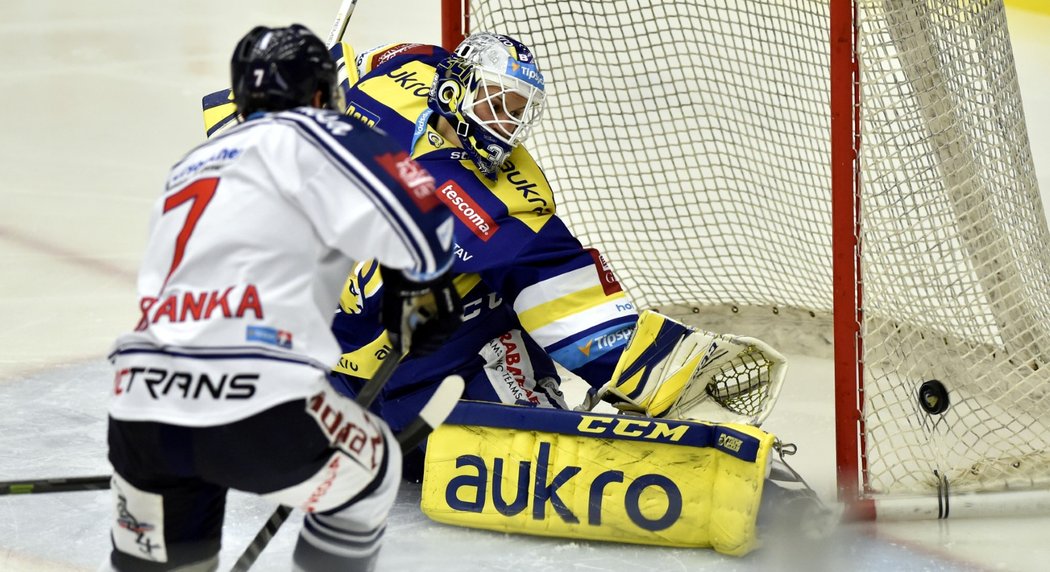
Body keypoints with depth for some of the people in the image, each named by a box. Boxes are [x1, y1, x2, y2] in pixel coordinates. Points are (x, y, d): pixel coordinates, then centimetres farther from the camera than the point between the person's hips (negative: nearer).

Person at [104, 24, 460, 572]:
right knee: (367, 469, 22)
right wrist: (419, 285, 16)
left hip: (138, 406, 6)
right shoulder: (308, 135, 6)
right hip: (254, 407, -6)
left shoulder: (190, 166, 28)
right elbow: (417, 217, -6)